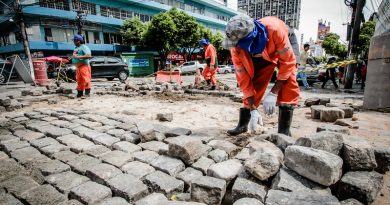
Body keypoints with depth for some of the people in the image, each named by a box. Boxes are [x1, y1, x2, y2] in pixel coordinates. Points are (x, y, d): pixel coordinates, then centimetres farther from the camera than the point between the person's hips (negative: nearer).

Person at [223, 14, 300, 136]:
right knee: (254, 85, -3)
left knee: (289, 84, -24)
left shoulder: (274, 29, -44)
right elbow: (243, 80, -24)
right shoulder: (236, 49, -32)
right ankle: (242, 125, 16)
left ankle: (284, 130, -13)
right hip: (259, 57, 2)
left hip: (283, 51, -2)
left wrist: (273, 93, -37)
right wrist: (253, 110, -25)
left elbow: (288, 61, -33)